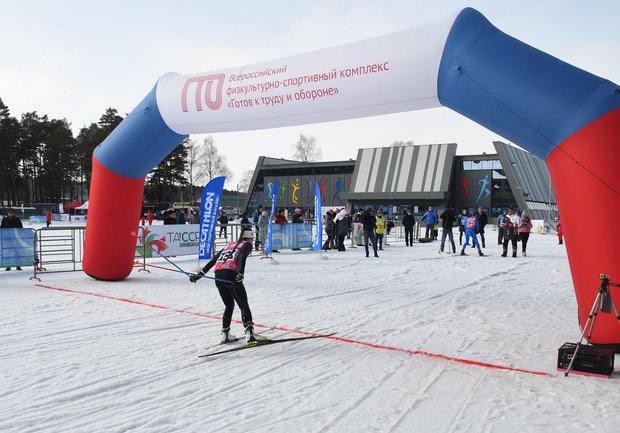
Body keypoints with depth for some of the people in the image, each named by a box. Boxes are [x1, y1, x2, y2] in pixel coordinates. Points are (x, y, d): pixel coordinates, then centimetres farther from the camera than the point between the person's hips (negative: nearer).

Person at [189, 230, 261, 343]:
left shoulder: (230, 245, 31)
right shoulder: (247, 245, 14)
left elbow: (214, 259, 26)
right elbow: (242, 258, -8)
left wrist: (201, 273, 26)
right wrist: (241, 274, -23)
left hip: (218, 276, 6)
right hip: (231, 273, -6)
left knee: (229, 305, 21)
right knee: (244, 305, 2)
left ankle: (225, 333, 18)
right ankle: (249, 331, -14)